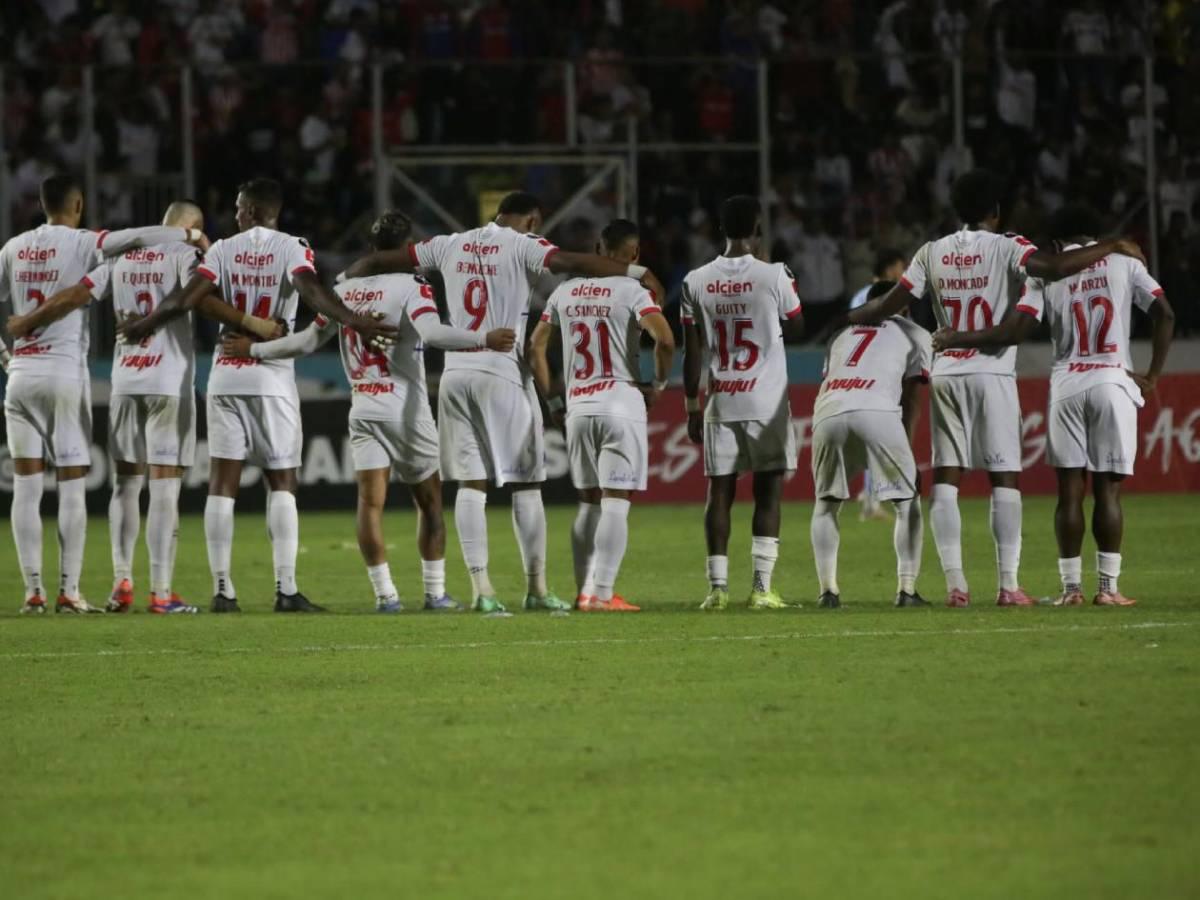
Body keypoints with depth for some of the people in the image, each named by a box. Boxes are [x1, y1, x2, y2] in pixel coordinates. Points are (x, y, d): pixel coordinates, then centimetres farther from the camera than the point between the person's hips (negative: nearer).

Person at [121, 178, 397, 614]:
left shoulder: (224, 250, 3)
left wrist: (143, 325, 15)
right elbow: (312, 291, -20)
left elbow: (186, 298, -1)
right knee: (282, 483, 3)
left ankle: (222, 590, 0)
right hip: (273, 379, -2)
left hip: (226, 377, 2)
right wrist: (354, 321, -27)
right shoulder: (292, 249, -3)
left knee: (222, 482, 4)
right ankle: (286, 589, -6)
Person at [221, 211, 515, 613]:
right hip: (406, 411, -3)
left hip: (363, 410, 3)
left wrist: (254, 349, 28)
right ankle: (435, 592, 11)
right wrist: (484, 340, -31)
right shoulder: (411, 286, -8)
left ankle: (385, 593, -12)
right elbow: (432, 333, -25)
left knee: (370, 501, -3)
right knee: (430, 501, 10)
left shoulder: (347, 288, 8)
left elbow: (309, 339, 15)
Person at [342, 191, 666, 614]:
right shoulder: (522, 246, -3)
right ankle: (536, 586, 7)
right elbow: (570, 263, -19)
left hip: (455, 373, 5)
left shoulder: (450, 245, 12)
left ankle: (481, 586, -2)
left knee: (470, 484, 5)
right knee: (526, 483, 4)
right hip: (501, 374, -5)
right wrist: (637, 272, -18)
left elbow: (380, 261, 19)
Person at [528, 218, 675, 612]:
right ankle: (601, 594, -13)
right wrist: (659, 384, -2)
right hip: (621, 402, -5)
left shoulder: (565, 292, 10)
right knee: (615, 501, -6)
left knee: (589, 502, 16)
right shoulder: (631, 291, -6)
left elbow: (535, 347, 14)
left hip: (578, 409, 5)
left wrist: (552, 401, 20)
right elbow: (665, 339, -19)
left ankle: (584, 590, 14)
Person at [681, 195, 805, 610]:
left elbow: (691, 352, 4)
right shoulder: (773, 276, -8)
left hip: (720, 401, 2)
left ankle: (717, 586, 1)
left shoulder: (697, 282, 1)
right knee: (769, 490, 3)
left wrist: (692, 406, 11)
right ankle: (762, 587, -3)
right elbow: (797, 328, 8)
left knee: (720, 490, 6)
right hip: (766, 400, -2)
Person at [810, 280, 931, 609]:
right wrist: (905, 445, 20)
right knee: (907, 503, 12)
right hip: (877, 411, -3)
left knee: (826, 505, 20)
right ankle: (907, 589, 1)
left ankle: (828, 589, 7)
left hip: (829, 414, 3)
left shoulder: (844, 334, 36)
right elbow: (910, 396, 16)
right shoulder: (914, 334, 25)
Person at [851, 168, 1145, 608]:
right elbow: (1055, 267, -21)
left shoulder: (932, 253, 7)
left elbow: (892, 303, 9)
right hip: (991, 374, -4)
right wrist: (1112, 247, -11)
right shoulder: (1005, 248, -6)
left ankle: (955, 584, 0)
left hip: (946, 374, 4)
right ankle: (1008, 584, -7)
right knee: (1004, 478, -1)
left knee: (946, 478, 6)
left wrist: (856, 317, 28)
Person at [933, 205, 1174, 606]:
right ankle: (1108, 586, -2)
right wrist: (1152, 376, 5)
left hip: (1067, 386, 0)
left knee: (1070, 490, 4)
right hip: (1113, 382, 0)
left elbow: (1016, 330, -5)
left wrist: (957, 339, 4)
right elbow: (1164, 314, 0)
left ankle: (1071, 586, 1)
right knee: (1108, 489, 2)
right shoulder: (1123, 264, 7)